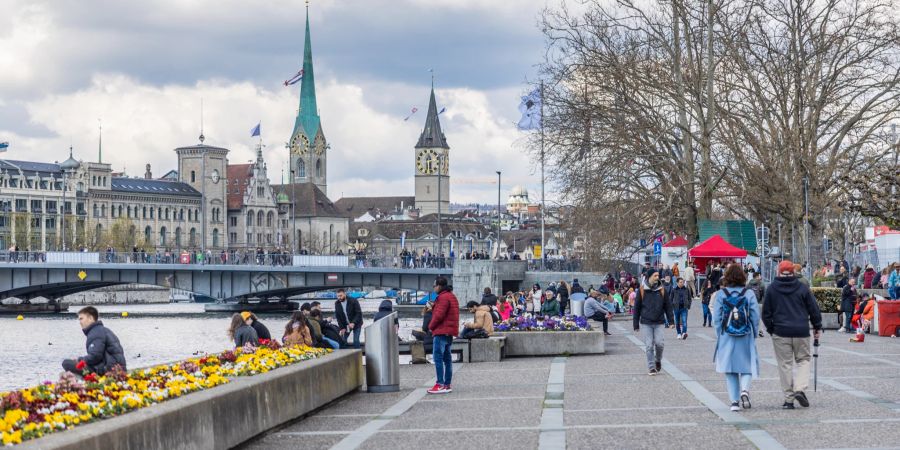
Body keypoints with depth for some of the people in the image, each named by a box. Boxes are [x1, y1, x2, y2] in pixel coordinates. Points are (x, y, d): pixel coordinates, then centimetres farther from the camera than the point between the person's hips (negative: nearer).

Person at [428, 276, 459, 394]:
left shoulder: (443, 297, -13)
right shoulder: (451, 296, 19)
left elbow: (439, 315, -19)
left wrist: (431, 326, -5)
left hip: (441, 331, -10)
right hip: (449, 332, 10)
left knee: (438, 357, -10)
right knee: (447, 358, 11)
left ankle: (440, 385, -14)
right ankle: (447, 384, 13)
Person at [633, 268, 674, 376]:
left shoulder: (662, 290, 4)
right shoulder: (642, 290, 0)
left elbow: (668, 306, 8)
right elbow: (636, 307, 4)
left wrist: (671, 320, 0)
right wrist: (636, 324, 3)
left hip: (659, 322, 1)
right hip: (646, 323, -1)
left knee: (659, 343, -9)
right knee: (649, 345, -3)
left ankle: (658, 360, 18)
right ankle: (651, 367, 5)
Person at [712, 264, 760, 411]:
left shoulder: (720, 294, -4)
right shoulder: (749, 293, -4)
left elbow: (716, 318, -3)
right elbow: (756, 316, -3)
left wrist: (720, 335, 8)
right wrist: (753, 334, 9)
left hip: (726, 338, 0)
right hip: (746, 337, 0)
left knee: (730, 369, 8)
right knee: (747, 366, 11)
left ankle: (734, 401, 4)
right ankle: (744, 390, -14)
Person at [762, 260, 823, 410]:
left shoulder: (771, 289, 0)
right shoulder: (802, 288, 1)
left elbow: (766, 312, 3)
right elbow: (814, 309, 4)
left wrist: (770, 329, 16)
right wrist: (817, 327, 16)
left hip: (780, 332, 0)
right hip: (801, 331, 0)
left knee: (785, 364, 4)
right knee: (803, 360, 14)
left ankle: (789, 399, 4)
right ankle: (800, 389, -7)